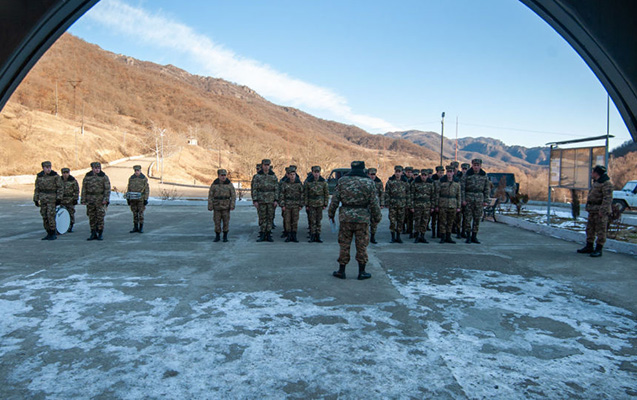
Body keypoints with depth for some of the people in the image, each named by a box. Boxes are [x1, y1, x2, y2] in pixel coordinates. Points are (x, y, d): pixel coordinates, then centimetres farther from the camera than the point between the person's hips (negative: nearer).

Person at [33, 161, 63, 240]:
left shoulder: (55, 175, -6)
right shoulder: (39, 176, 6)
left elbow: (60, 188, -6)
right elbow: (37, 189, 12)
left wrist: (59, 198, -12)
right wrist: (36, 199, 10)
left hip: (52, 198, -5)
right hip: (43, 199, 5)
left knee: (51, 216, -10)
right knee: (44, 217, 6)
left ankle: (53, 234, 0)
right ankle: (49, 234, 15)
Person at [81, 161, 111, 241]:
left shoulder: (104, 177, 0)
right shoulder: (87, 177, 8)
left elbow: (107, 189, -3)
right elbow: (84, 189, 9)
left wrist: (106, 199, -13)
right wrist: (83, 200, 4)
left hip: (100, 200, -3)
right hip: (90, 199, 3)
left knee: (100, 216, -3)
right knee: (91, 217, 5)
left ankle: (100, 234, 5)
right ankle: (93, 234, 12)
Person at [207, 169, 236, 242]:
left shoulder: (229, 184, -3)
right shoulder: (214, 184, -2)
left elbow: (233, 195, -4)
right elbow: (210, 196, -2)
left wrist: (232, 205, -12)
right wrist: (210, 207, -7)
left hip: (226, 206, -1)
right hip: (217, 206, 1)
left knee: (226, 221, 1)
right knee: (217, 221, 3)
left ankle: (225, 236, 12)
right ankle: (217, 237, 14)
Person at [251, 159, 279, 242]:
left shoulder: (273, 176, 5)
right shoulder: (257, 176, 1)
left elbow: (276, 188, 4)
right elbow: (254, 189, -1)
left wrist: (276, 200, -4)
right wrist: (255, 200, -9)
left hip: (271, 200, 1)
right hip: (261, 200, -1)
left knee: (270, 218, 4)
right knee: (262, 218, 1)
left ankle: (268, 235, 10)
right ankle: (262, 235, 8)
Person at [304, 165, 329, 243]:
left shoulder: (323, 181, -1)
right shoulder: (308, 181, -2)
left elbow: (326, 193, 4)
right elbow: (305, 194, 2)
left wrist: (325, 204, 0)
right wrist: (306, 205, -1)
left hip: (320, 204, 1)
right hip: (311, 204, -1)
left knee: (318, 220, 4)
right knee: (312, 220, -2)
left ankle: (318, 236, 11)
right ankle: (312, 236, 5)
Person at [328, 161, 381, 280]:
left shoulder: (342, 181, 0)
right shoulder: (369, 183, -2)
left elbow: (335, 200, 1)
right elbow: (374, 203, -1)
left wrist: (331, 214, 11)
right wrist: (377, 217, 10)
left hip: (345, 217, 1)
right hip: (362, 218, -1)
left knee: (344, 244, 9)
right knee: (362, 246, 8)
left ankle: (341, 271, 16)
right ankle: (362, 272, 15)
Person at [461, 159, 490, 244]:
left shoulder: (484, 175, 7)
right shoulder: (467, 175, 0)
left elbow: (486, 188, 10)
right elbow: (462, 187, -1)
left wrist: (485, 200, 4)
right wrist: (463, 199, -7)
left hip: (479, 198, 2)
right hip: (469, 197, -2)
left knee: (477, 218, 4)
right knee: (468, 217, -1)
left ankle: (474, 236, 13)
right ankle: (468, 236, 8)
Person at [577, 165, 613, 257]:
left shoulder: (607, 183, -14)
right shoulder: (596, 182, 18)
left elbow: (607, 198, -21)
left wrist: (602, 210, -26)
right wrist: (588, 207, 22)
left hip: (600, 211, -10)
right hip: (592, 210, 10)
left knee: (601, 230, -4)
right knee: (590, 229, 14)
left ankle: (598, 250, 0)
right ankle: (589, 247, 22)